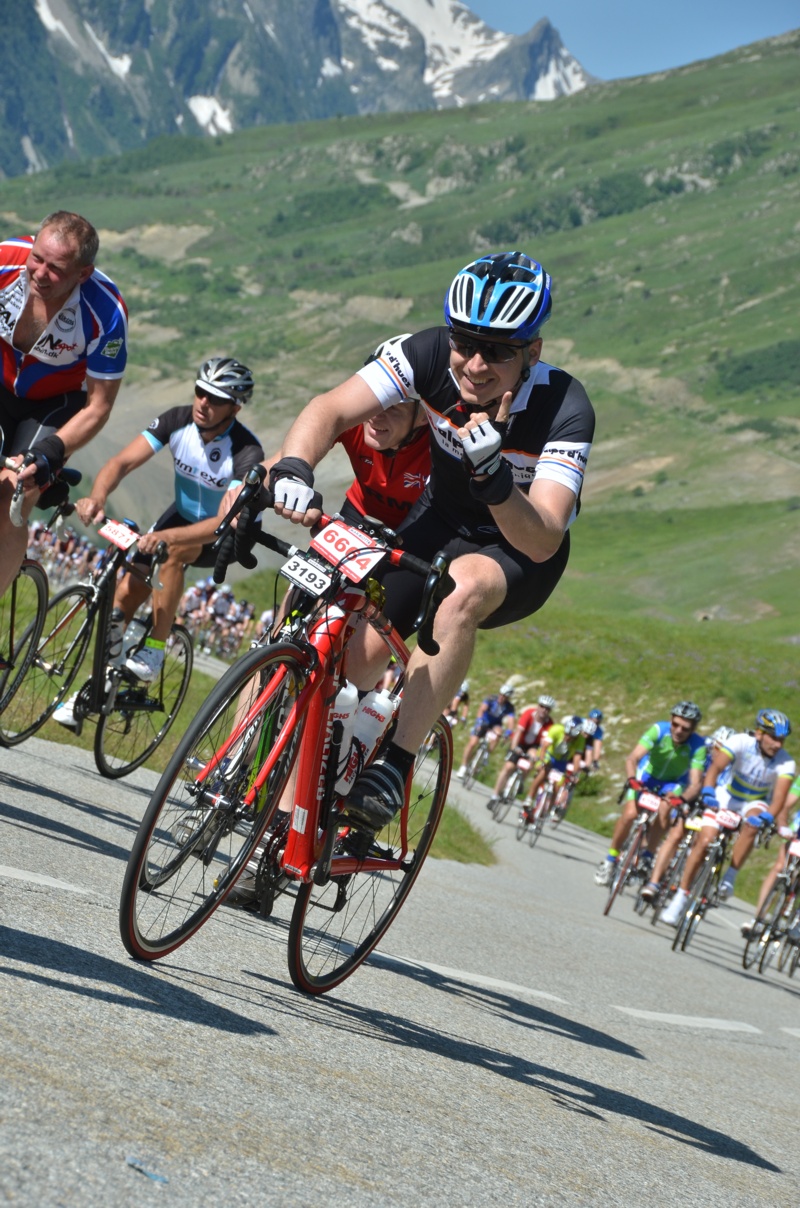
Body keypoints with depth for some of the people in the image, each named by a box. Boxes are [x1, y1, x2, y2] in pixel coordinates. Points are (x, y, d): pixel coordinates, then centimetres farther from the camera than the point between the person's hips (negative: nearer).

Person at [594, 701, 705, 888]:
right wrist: (632, 780, -55)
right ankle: (611, 859, -1)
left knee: (664, 810, -29)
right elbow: (633, 758, -35)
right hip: (647, 776, 0)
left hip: (674, 783, 0)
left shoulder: (698, 746, -28)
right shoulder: (659, 730, -28)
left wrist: (682, 799, -56)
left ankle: (647, 856, -9)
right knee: (630, 813, -21)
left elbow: (695, 783, -35)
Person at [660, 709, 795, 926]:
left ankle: (730, 878, -22)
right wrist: (707, 792, -53)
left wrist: (767, 817, -52)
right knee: (704, 841, -14)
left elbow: (779, 797, -33)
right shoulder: (741, 742, -24)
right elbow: (715, 768, -35)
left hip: (755, 803, 0)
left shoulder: (786, 763, -22)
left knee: (752, 824, -34)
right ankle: (680, 899, -4)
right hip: (727, 796, 0)